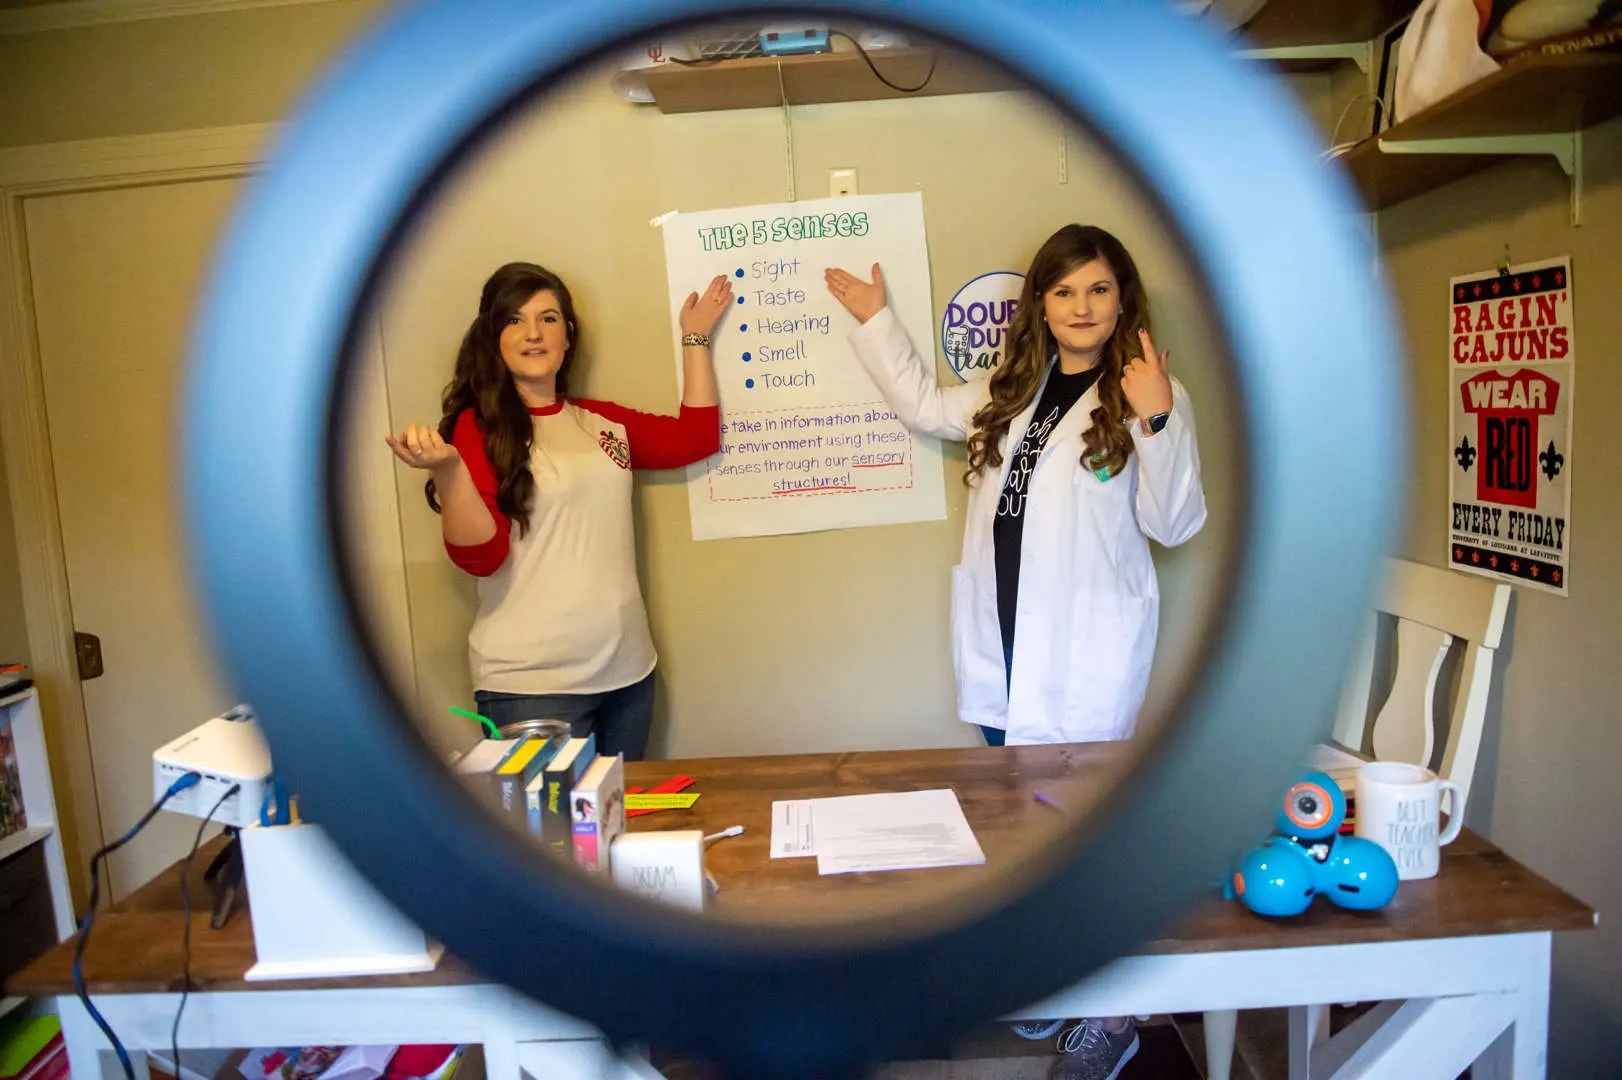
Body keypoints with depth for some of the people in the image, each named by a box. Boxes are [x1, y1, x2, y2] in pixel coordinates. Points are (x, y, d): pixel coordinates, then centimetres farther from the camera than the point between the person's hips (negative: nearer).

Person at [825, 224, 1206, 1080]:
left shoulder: (1146, 393, -4)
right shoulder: (1012, 393, 13)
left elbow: (1175, 524, -10)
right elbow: (923, 405, 27)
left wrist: (1158, 423, -23)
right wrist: (874, 319, 27)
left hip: (1085, 654, -6)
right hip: (1003, 646, 6)